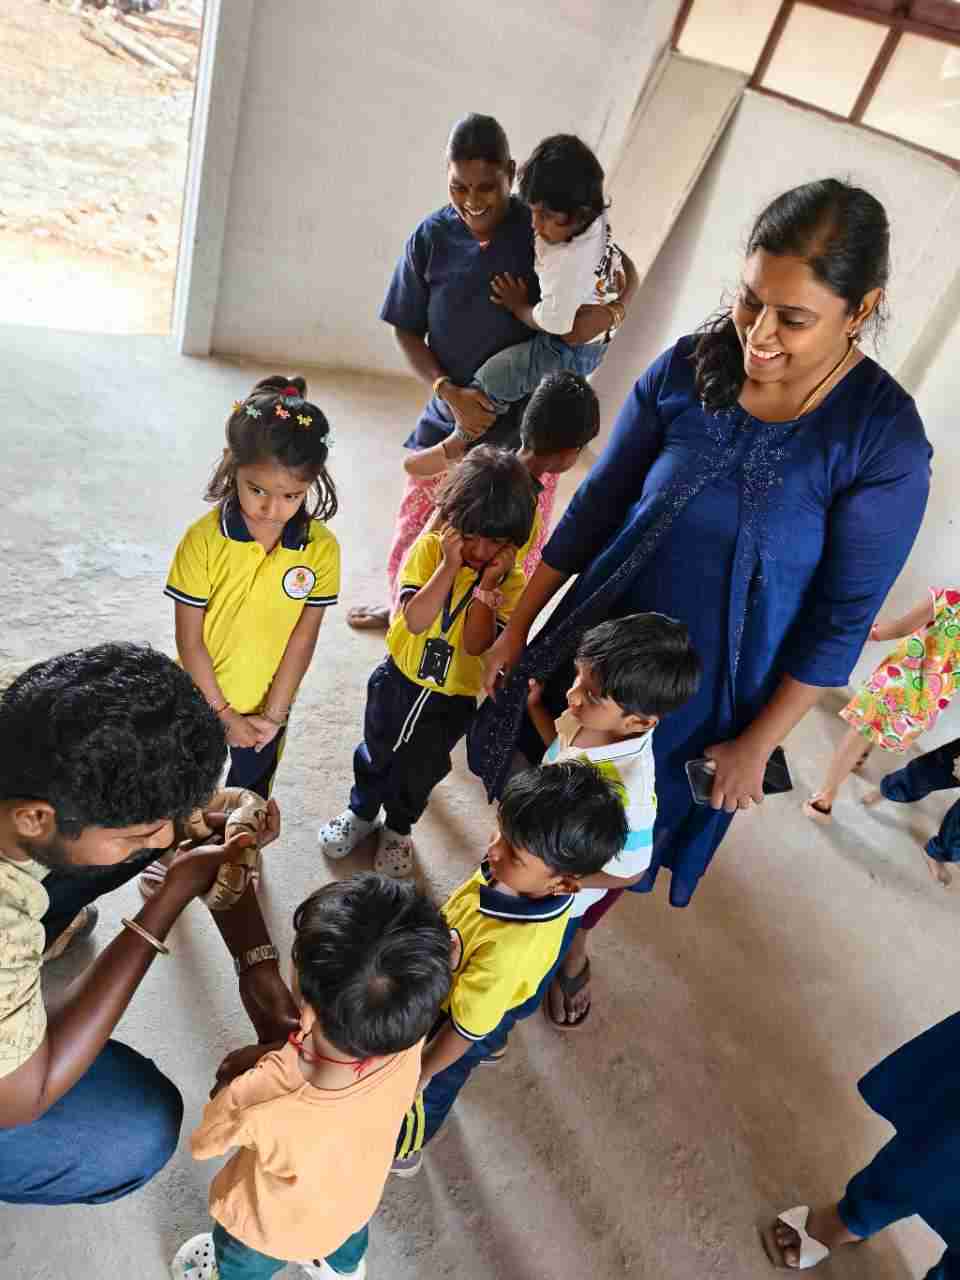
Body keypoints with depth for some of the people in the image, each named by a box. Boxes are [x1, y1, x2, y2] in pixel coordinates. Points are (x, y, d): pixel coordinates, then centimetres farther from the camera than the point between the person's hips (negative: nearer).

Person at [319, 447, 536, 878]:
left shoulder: (510, 581, -17)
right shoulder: (430, 548, -18)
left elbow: (476, 644, -27)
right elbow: (415, 620, -28)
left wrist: (488, 583, -33)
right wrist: (451, 566, -34)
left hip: (454, 696, 0)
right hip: (399, 678, 0)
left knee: (419, 770, 21)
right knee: (375, 753, 23)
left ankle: (398, 827, 50)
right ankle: (361, 812, 52)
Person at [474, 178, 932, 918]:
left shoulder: (886, 441, -18)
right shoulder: (688, 370, -11)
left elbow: (843, 616, -12)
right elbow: (596, 506, -4)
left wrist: (757, 745, -9)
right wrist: (518, 630, -1)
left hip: (705, 691, -2)